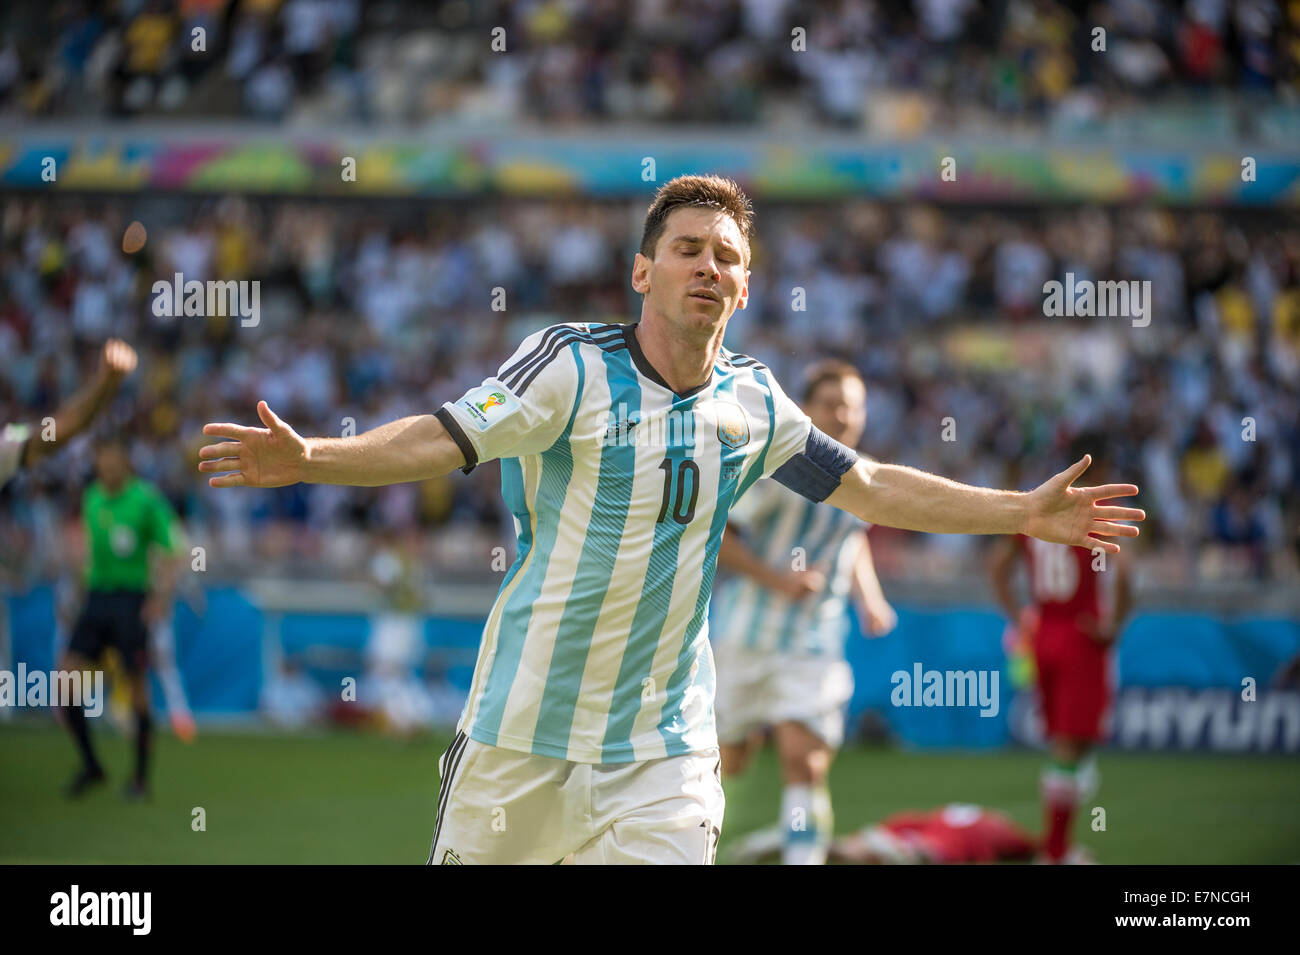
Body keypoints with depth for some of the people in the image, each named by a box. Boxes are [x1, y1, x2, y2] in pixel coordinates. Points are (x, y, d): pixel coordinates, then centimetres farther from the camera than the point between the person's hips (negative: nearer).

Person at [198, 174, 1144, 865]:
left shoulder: (752, 404, 5)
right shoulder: (571, 365, -9)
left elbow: (870, 488, 17)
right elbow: (440, 439, -18)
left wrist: (1023, 512, 17)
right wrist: (309, 458, -35)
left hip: (664, 745, 3)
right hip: (523, 730, -3)